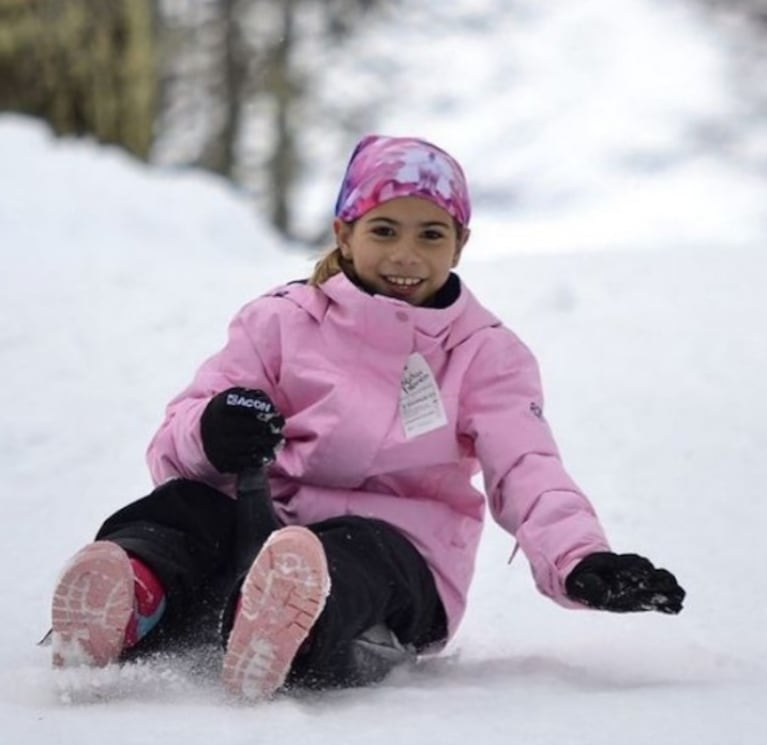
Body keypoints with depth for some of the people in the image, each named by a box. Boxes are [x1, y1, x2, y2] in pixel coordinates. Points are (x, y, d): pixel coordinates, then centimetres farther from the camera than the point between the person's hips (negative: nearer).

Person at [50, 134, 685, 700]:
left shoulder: (487, 354, 12)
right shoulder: (281, 322, 12)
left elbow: (528, 472, -3)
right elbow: (174, 447, 6)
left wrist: (581, 563, -26)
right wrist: (210, 434, -21)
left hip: (401, 563, -2)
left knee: (358, 550, -37)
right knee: (189, 508, -30)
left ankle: (293, 637, -74)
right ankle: (130, 602, -64)